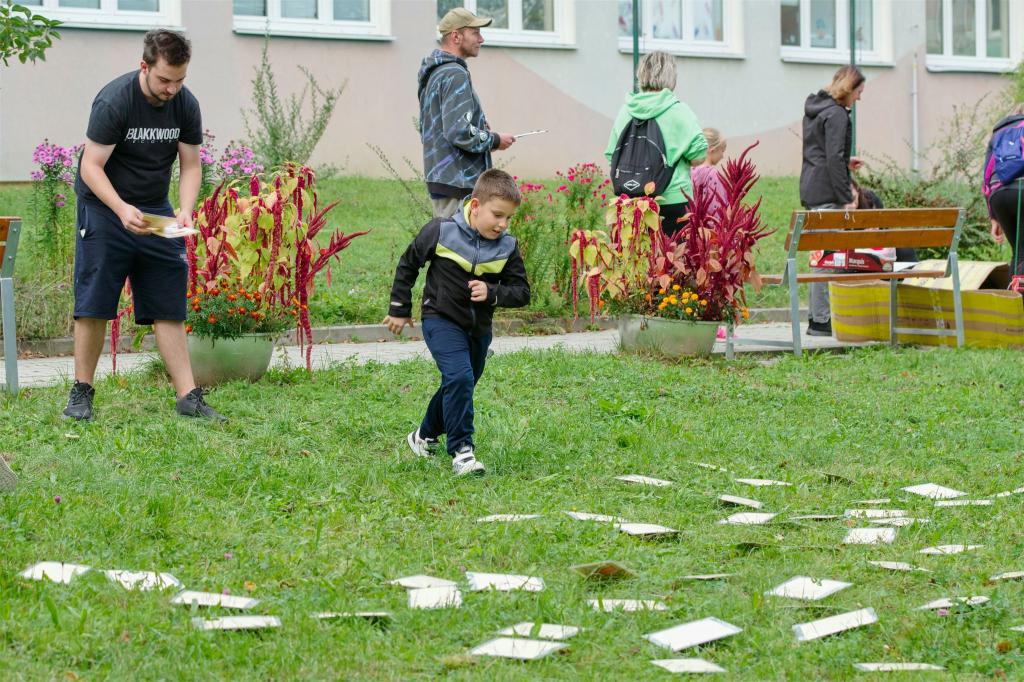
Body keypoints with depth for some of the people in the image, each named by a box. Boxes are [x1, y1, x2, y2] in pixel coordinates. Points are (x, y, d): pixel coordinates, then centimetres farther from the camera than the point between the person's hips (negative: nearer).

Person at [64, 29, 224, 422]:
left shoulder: (185, 105, -6)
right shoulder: (114, 102, -21)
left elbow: (190, 165, 2)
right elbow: (91, 167, -20)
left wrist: (186, 210, -17)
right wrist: (122, 209, -35)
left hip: (155, 212, 4)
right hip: (104, 208, -4)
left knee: (168, 306, 0)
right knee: (93, 304, -5)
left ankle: (187, 396, 0)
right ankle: (82, 392, 5)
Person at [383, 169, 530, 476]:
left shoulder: (507, 247, -7)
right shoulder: (441, 232, -15)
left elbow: (521, 293, -3)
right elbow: (408, 265, 0)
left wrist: (492, 293, -23)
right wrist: (399, 309, 3)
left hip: (479, 328, 5)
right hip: (441, 321, -5)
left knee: (459, 386, 18)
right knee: (459, 377, -23)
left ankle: (425, 436, 42)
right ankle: (462, 450, -18)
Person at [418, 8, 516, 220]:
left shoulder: (434, 73, 17)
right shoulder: (455, 75, -15)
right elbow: (458, 132, -23)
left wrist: (481, 130, 15)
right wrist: (495, 140, -7)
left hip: (439, 177, 10)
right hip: (458, 183, -10)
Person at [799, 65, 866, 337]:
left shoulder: (815, 109, 18)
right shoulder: (836, 114, -12)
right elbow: (834, 159, -18)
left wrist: (846, 163, 25)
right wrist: (847, 198, -17)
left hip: (810, 191, 10)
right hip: (827, 193, -10)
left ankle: (817, 317, 14)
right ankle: (820, 321, -9)